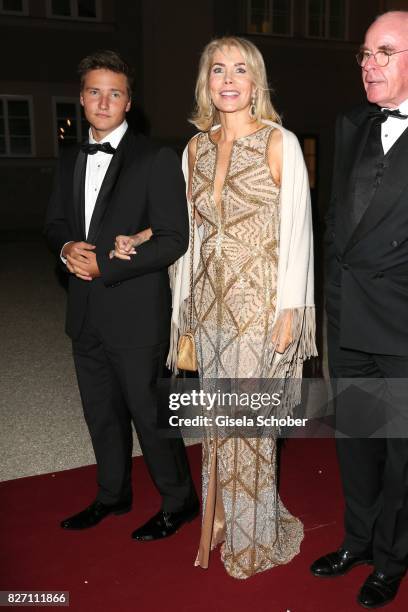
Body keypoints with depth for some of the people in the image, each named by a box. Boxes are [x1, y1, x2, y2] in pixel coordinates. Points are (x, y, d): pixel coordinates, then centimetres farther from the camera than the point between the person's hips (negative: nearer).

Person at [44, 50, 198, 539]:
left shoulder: (156, 161, -9)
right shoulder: (70, 161, 12)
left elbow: (173, 240, -14)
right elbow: (54, 222, 19)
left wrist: (103, 266, -17)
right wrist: (66, 248, -5)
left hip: (136, 314, -6)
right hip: (86, 314, 7)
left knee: (150, 412, 4)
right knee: (101, 411, 19)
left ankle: (178, 502, 26)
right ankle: (112, 494, 39)